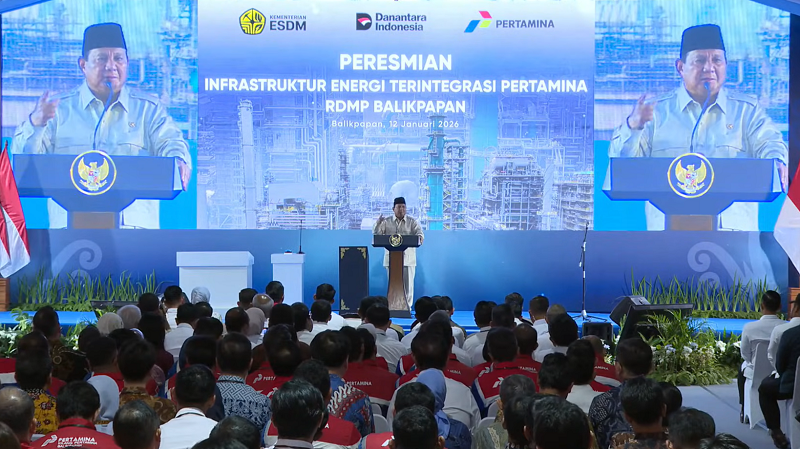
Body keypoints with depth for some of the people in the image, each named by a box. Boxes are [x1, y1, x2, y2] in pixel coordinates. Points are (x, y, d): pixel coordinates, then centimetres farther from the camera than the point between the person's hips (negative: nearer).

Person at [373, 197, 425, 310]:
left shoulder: (412, 221, 6)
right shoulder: (386, 222, 9)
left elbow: (419, 233, -5)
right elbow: (376, 234, 4)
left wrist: (420, 237, -30)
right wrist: (378, 222, -13)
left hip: (407, 258, -1)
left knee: (408, 283, -2)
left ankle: (407, 307, 5)